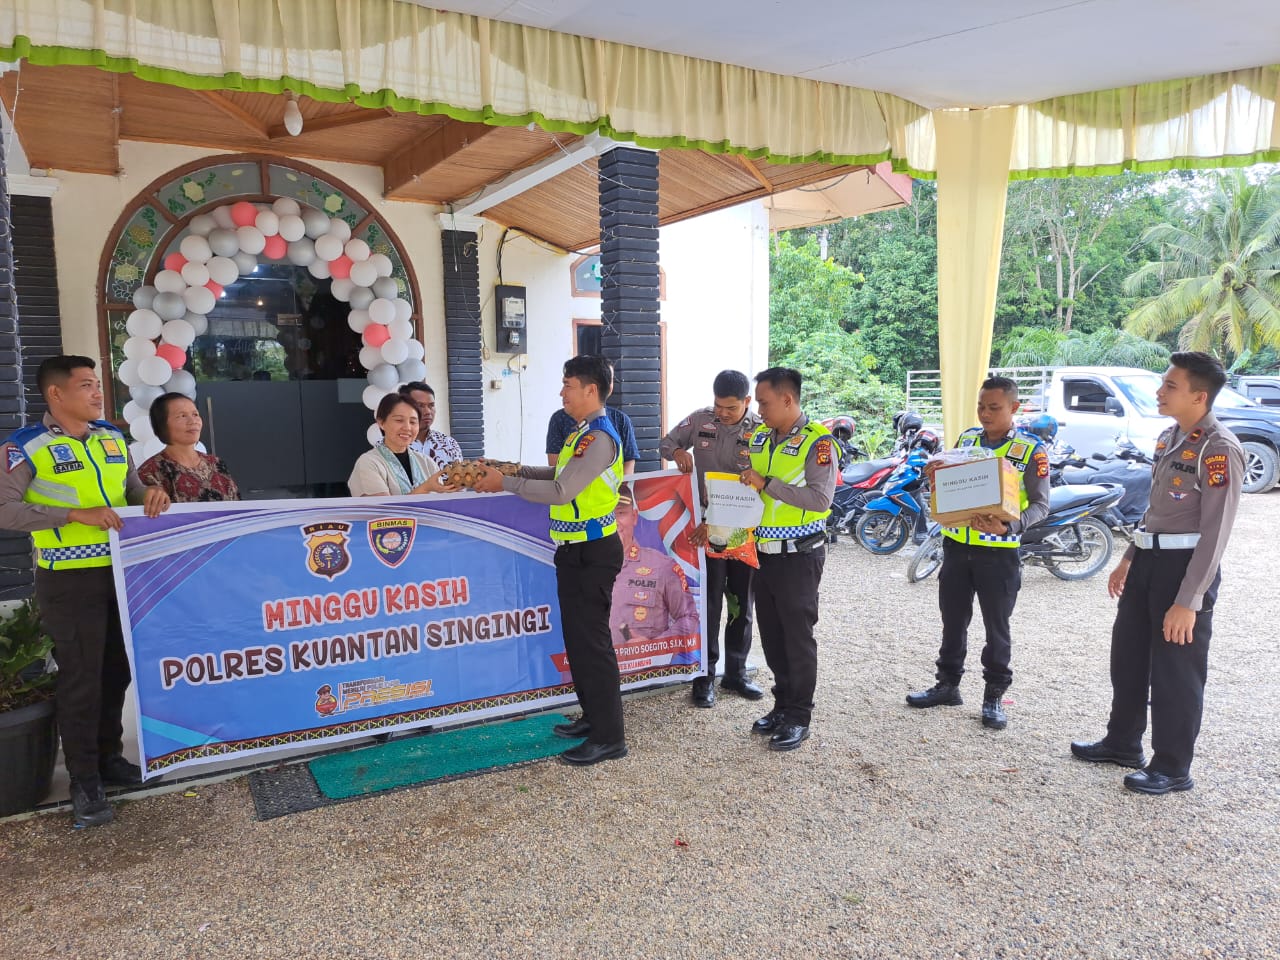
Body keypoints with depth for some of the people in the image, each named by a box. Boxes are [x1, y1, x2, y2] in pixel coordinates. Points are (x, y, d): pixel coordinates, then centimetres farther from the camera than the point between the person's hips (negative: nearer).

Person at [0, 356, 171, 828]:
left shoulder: (113, 438, 9)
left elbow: (131, 490, 16)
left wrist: (150, 494, -7)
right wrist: (76, 514, -23)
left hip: (122, 572, 6)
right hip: (69, 580, -6)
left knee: (117, 670, 15)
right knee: (81, 678, 2)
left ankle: (109, 756, 31)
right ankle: (84, 780, 15)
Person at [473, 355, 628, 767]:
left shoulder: (599, 438, -18)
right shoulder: (582, 433, 13)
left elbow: (561, 491, -23)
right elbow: (559, 474, 20)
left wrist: (506, 483, -15)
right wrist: (516, 470, 11)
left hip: (592, 553, -10)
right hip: (575, 549, 10)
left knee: (591, 640, -5)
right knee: (577, 636, 17)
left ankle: (609, 736, 5)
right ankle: (593, 716, 32)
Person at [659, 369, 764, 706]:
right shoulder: (700, 420, -2)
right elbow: (665, 444, 10)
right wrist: (678, 452, -15)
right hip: (705, 526, 0)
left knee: (742, 604, 11)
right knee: (709, 603, 1)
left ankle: (735, 673, 26)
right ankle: (705, 675, 13)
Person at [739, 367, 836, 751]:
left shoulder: (817, 441, -13)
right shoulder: (759, 437, 9)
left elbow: (820, 498, -23)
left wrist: (767, 483, -23)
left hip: (798, 555, -7)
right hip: (764, 552, 7)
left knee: (797, 636, 2)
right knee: (771, 635, 14)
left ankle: (799, 718, 14)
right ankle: (782, 705, 28)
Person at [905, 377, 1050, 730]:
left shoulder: (1031, 449, -7)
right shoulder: (966, 438, 7)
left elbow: (1041, 504, -11)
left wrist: (1009, 526, -29)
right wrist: (936, 478, -9)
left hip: (999, 551, -4)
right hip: (956, 545, 5)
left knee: (996, 626, 7)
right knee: (953, 620, 14)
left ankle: (994, 696, 20)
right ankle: (948, 684, 28)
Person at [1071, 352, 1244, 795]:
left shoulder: (1219, 450, -18)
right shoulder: (1169, 438, 10)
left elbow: (1215, 533, -20)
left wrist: (1188, 601, -21)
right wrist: (1128, 559, 22)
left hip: (1186, 565, -9)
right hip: (1149, 559, 9)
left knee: (1176, 670, 3)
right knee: (1127, 655, 17)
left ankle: (1173, 768, 20)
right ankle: (1122, 743, 34)